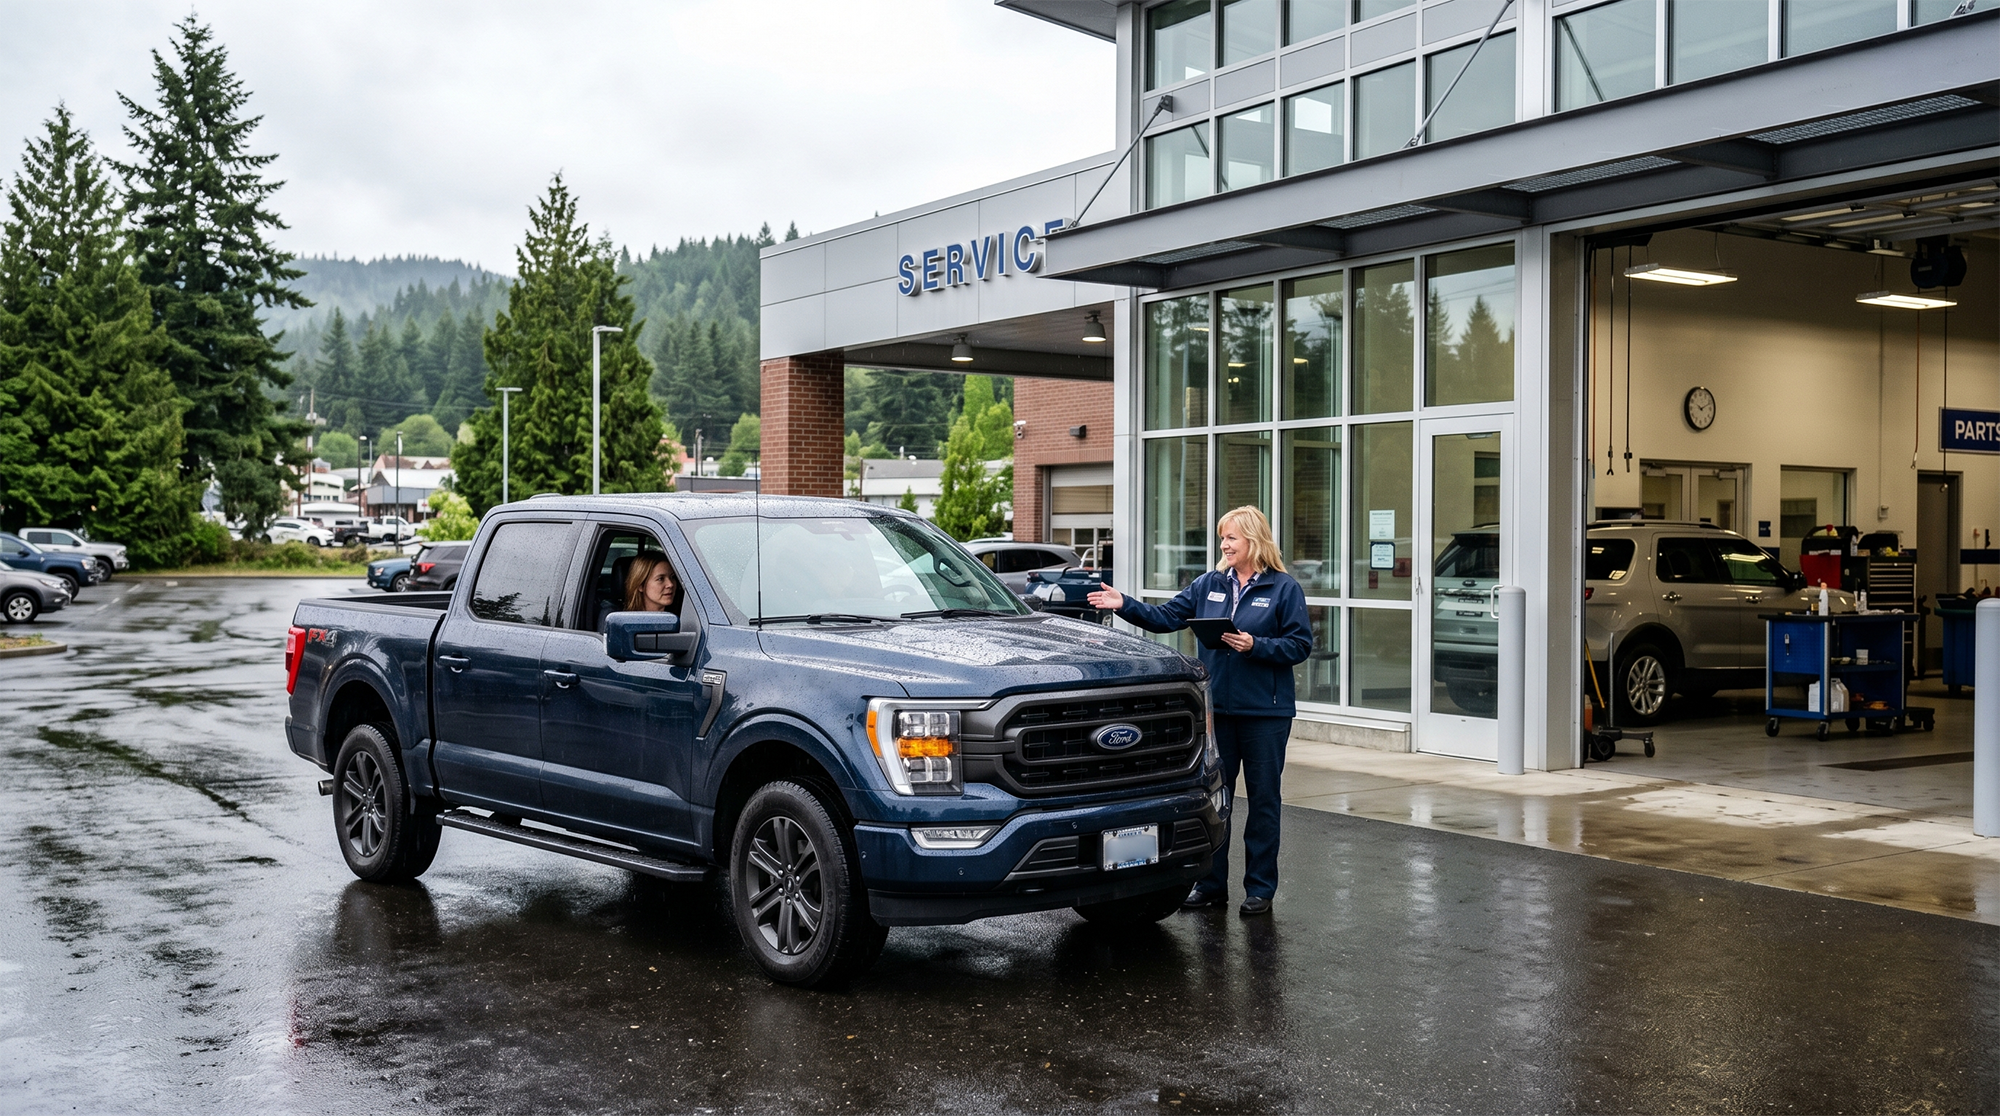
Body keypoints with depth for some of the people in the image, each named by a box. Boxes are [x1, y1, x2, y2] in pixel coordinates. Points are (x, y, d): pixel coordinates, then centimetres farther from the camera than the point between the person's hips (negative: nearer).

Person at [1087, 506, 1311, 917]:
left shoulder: (1283, 588, -4)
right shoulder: (1209, 584, 8)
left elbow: (1300, 644, -8)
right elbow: (1166, 617, 6)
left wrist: (1254, 645, -19)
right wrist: (1125, 605, -5)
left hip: (1264, 712, -4)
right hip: (1217, 708, 4)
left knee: (1263, 798, 5)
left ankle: (1260, 888, 15)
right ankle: (1211, 884, 19)